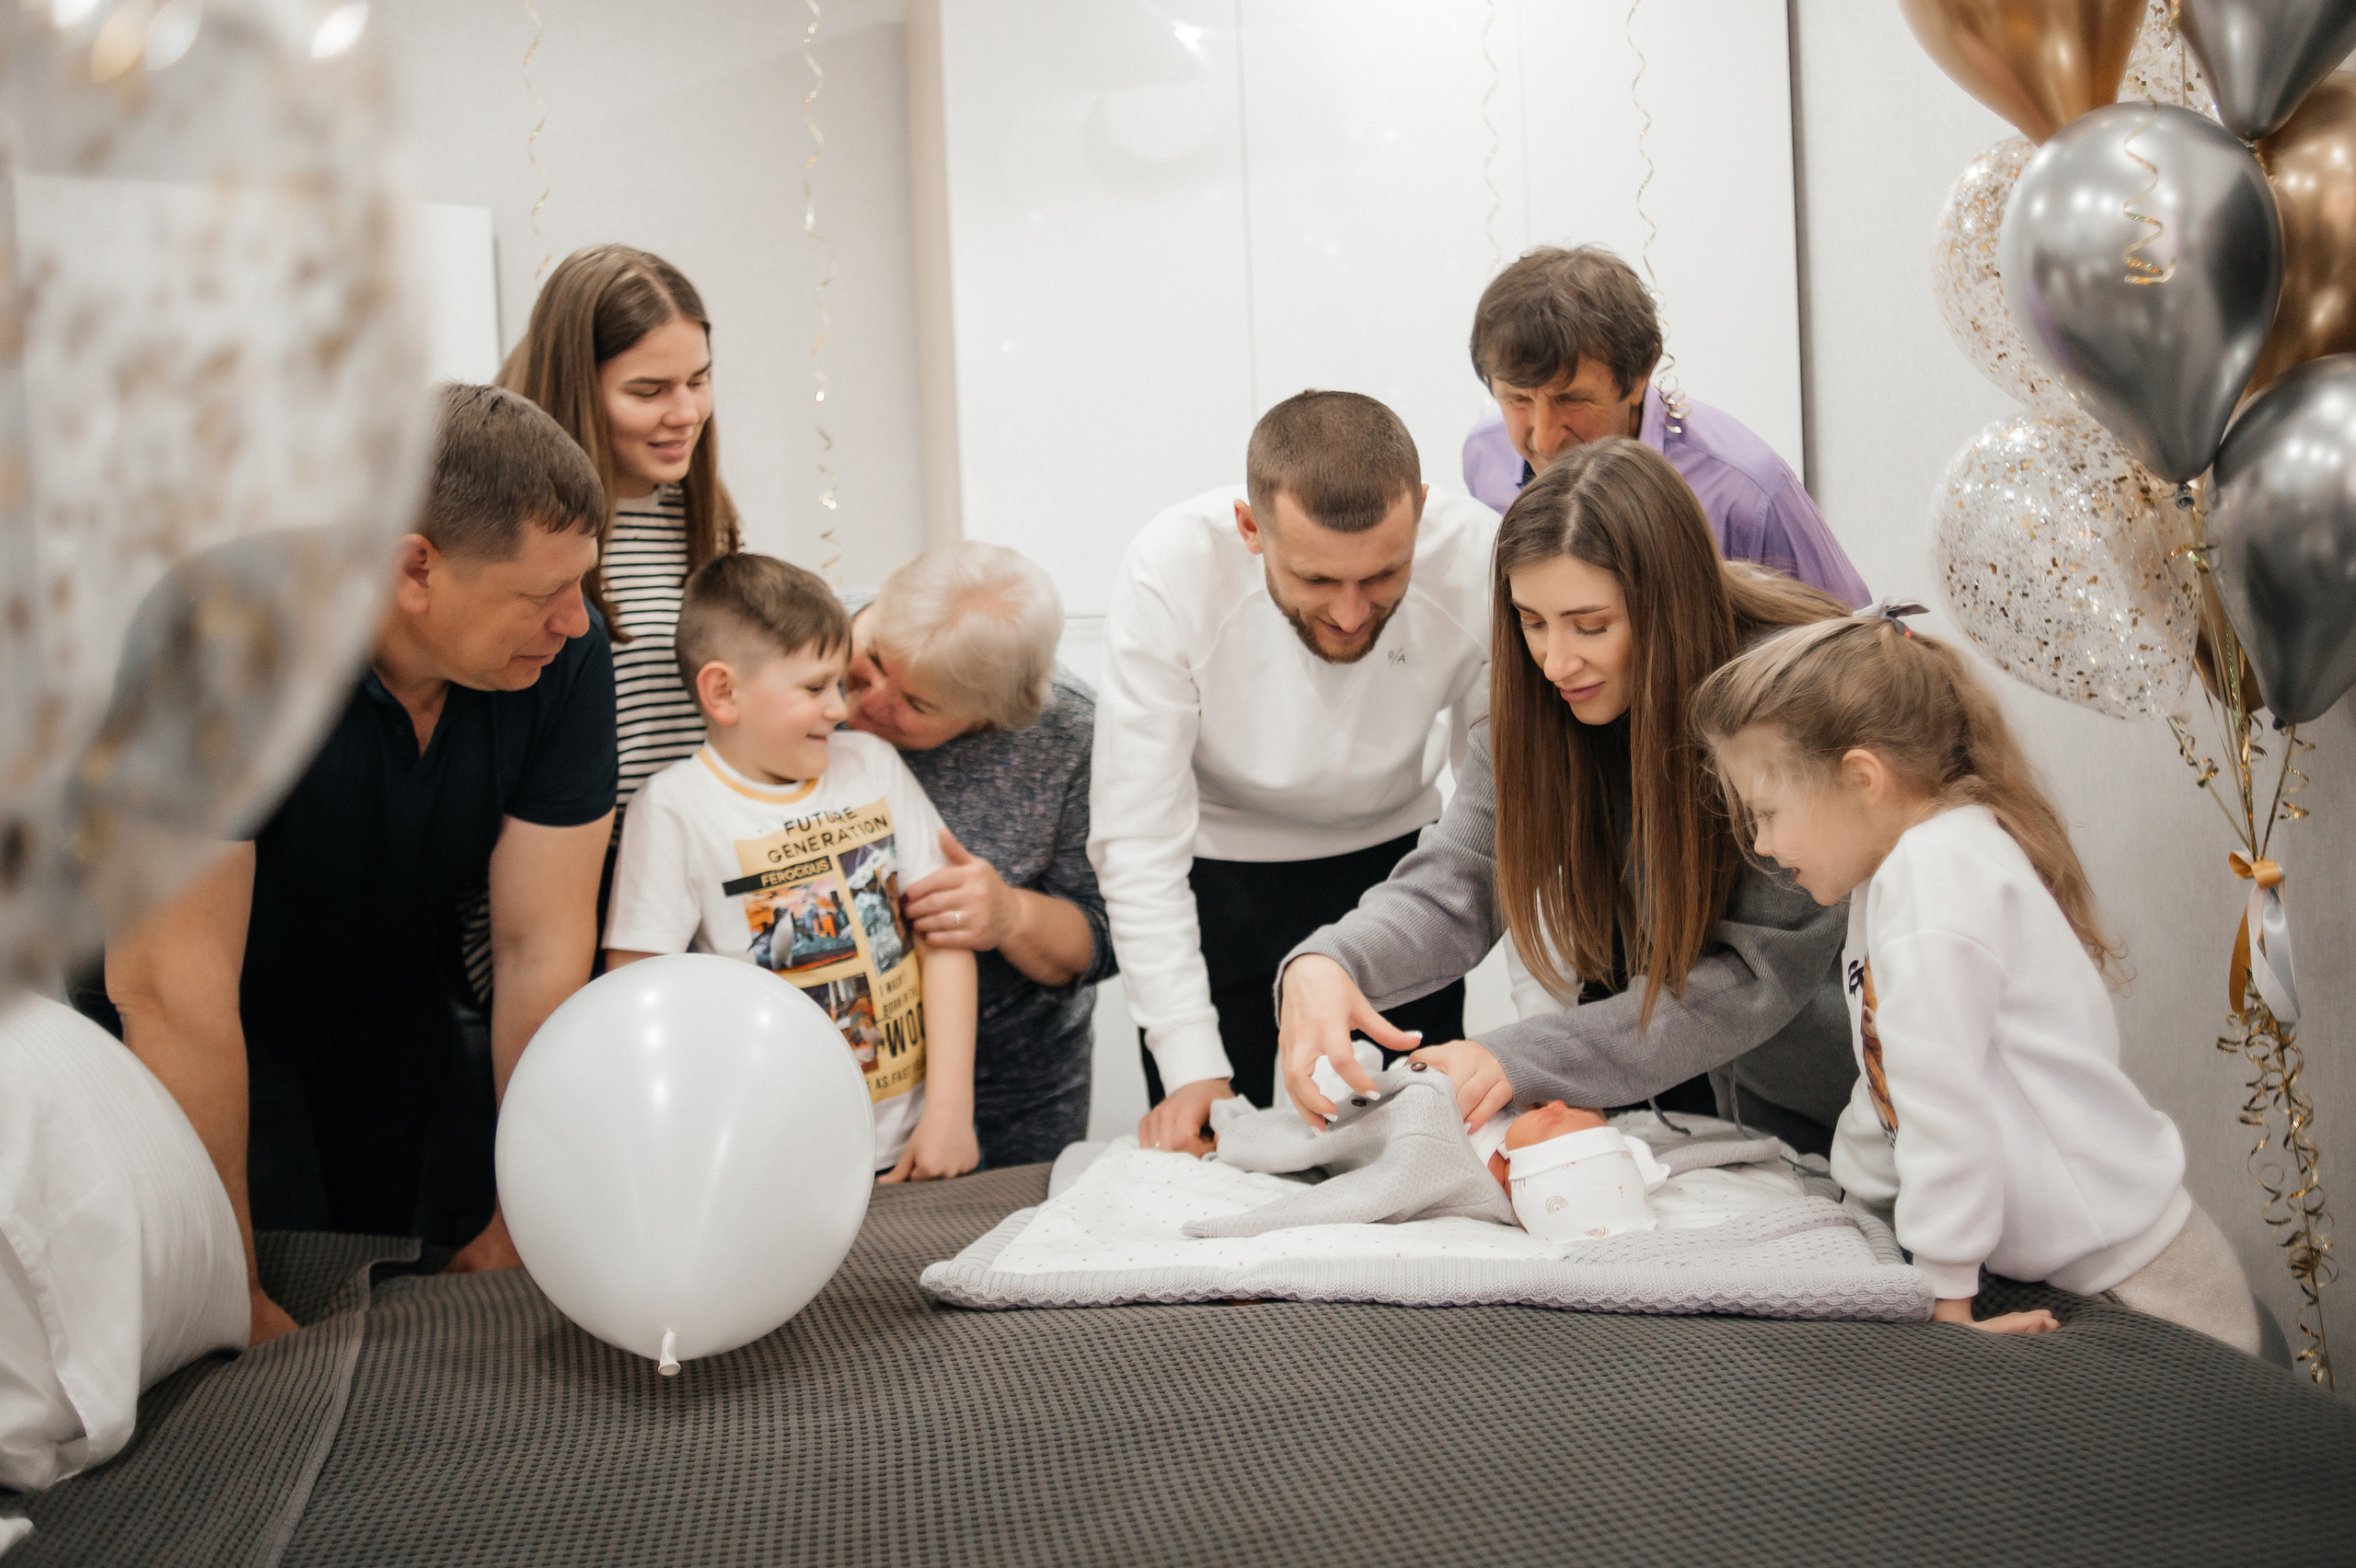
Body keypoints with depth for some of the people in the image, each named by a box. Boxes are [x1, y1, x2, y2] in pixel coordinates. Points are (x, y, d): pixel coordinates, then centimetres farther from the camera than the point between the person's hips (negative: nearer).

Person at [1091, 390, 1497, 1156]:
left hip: (1394, 854, 1)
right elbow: (1138, 842, -25)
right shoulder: (1169, 574, -30)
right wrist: (1192, 1066, -32)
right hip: (1216, 868, -1)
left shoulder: (1479, 561, -27)